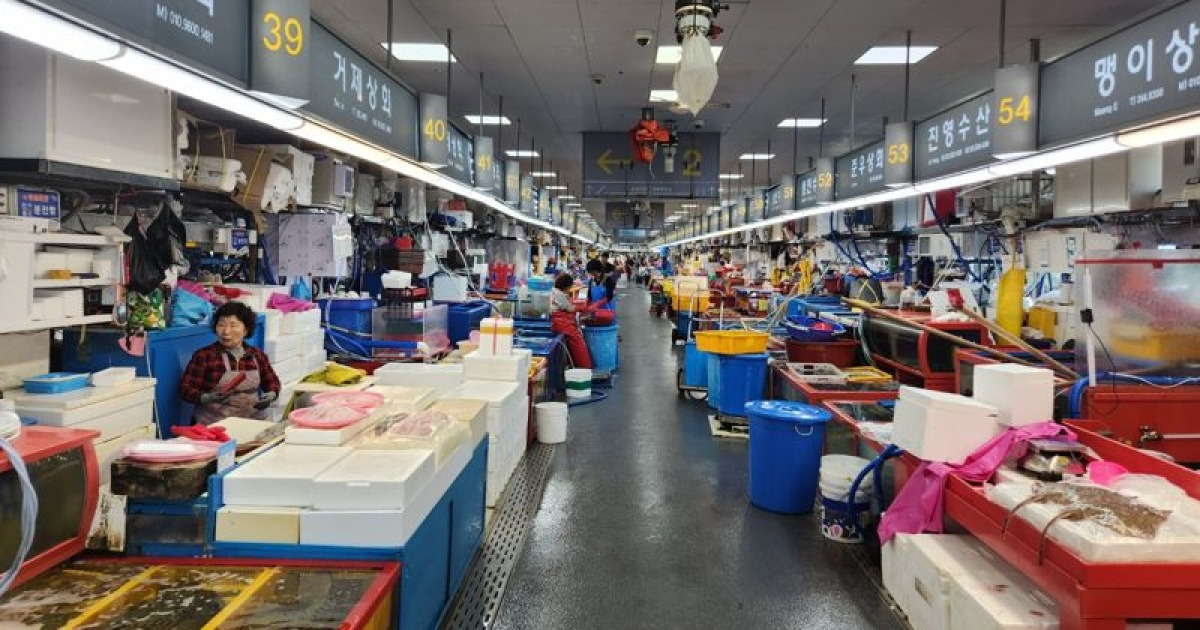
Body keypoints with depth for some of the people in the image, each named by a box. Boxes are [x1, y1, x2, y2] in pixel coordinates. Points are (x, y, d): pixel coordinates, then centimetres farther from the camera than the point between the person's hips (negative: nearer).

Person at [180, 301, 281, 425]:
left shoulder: (257, 355, 9)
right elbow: (185, 389, -1)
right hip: (215, 424, -3)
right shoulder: (204, 355, -1)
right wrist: (208, 398, -18)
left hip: (254, 420, 3)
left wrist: (270, 396, 0)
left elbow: (272, 382, 21)